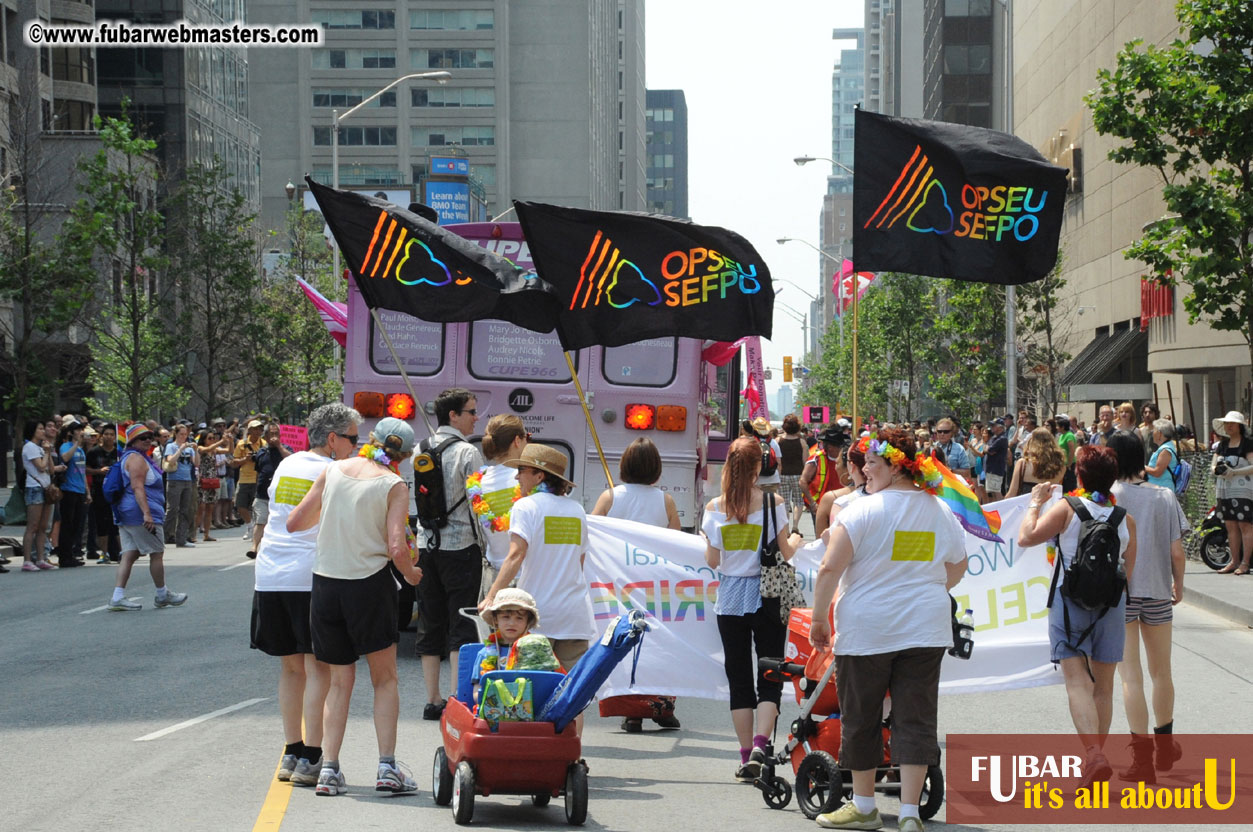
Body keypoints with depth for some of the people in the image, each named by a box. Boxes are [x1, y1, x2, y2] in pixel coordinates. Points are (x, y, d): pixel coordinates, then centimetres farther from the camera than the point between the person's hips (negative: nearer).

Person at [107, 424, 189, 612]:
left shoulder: (129, 457, 21)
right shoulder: (136, 458, -12)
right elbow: (137, 487, -23)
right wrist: (147, 513, -30)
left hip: (126, 513, 10)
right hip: (140, 515, -10)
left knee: (129, 554, 3)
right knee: (157, 553, 3)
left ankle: (118, 597, -5)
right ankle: (162, 595, 15)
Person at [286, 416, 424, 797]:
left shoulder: (332, 470, 5)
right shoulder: (394, 485, -5)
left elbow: (294, 523, 9)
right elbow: (397, 548, -14)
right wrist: (411, 573, 7)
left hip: (324, 582, 3)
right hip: (370, 582, -3)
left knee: (340, 681, 14)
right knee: (385, 679, 10)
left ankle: (329, 768, 5)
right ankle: (387, 767, 2)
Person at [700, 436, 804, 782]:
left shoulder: (715, 508, -2)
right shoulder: (772, 502, -7)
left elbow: (712, 561, 1)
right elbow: (785, 553, -4)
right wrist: (795, 541, 18)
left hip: (730, 600, 2)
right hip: (767, 598, -2)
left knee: (739, 680, 8)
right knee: (770, 678, 5)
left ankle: (747, 757, 8)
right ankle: (760, 744, -15)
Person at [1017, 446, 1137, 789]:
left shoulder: (1067, 508, -8)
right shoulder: (1126, 519, 3)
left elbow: (1026, 537, -8)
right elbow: (1129, 571, 8)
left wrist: (1035, 502, 6)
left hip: (1070, 600, -3)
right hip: (1111, 603, 3)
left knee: (1078, 682, -7)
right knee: (1104, 685, 13)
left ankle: (1094, 752, -25)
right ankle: (1095, 755, 20)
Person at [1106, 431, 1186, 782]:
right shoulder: (1164, 496, -1)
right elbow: (1177, 552, -4)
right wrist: (1178, 584, 13)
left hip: (1118, 593, -3)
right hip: (1157, 591, 3)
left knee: (1131, 675, -1)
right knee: (1161, 671, 19)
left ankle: (1143, 759, -6)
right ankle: (1164, 746, 35)